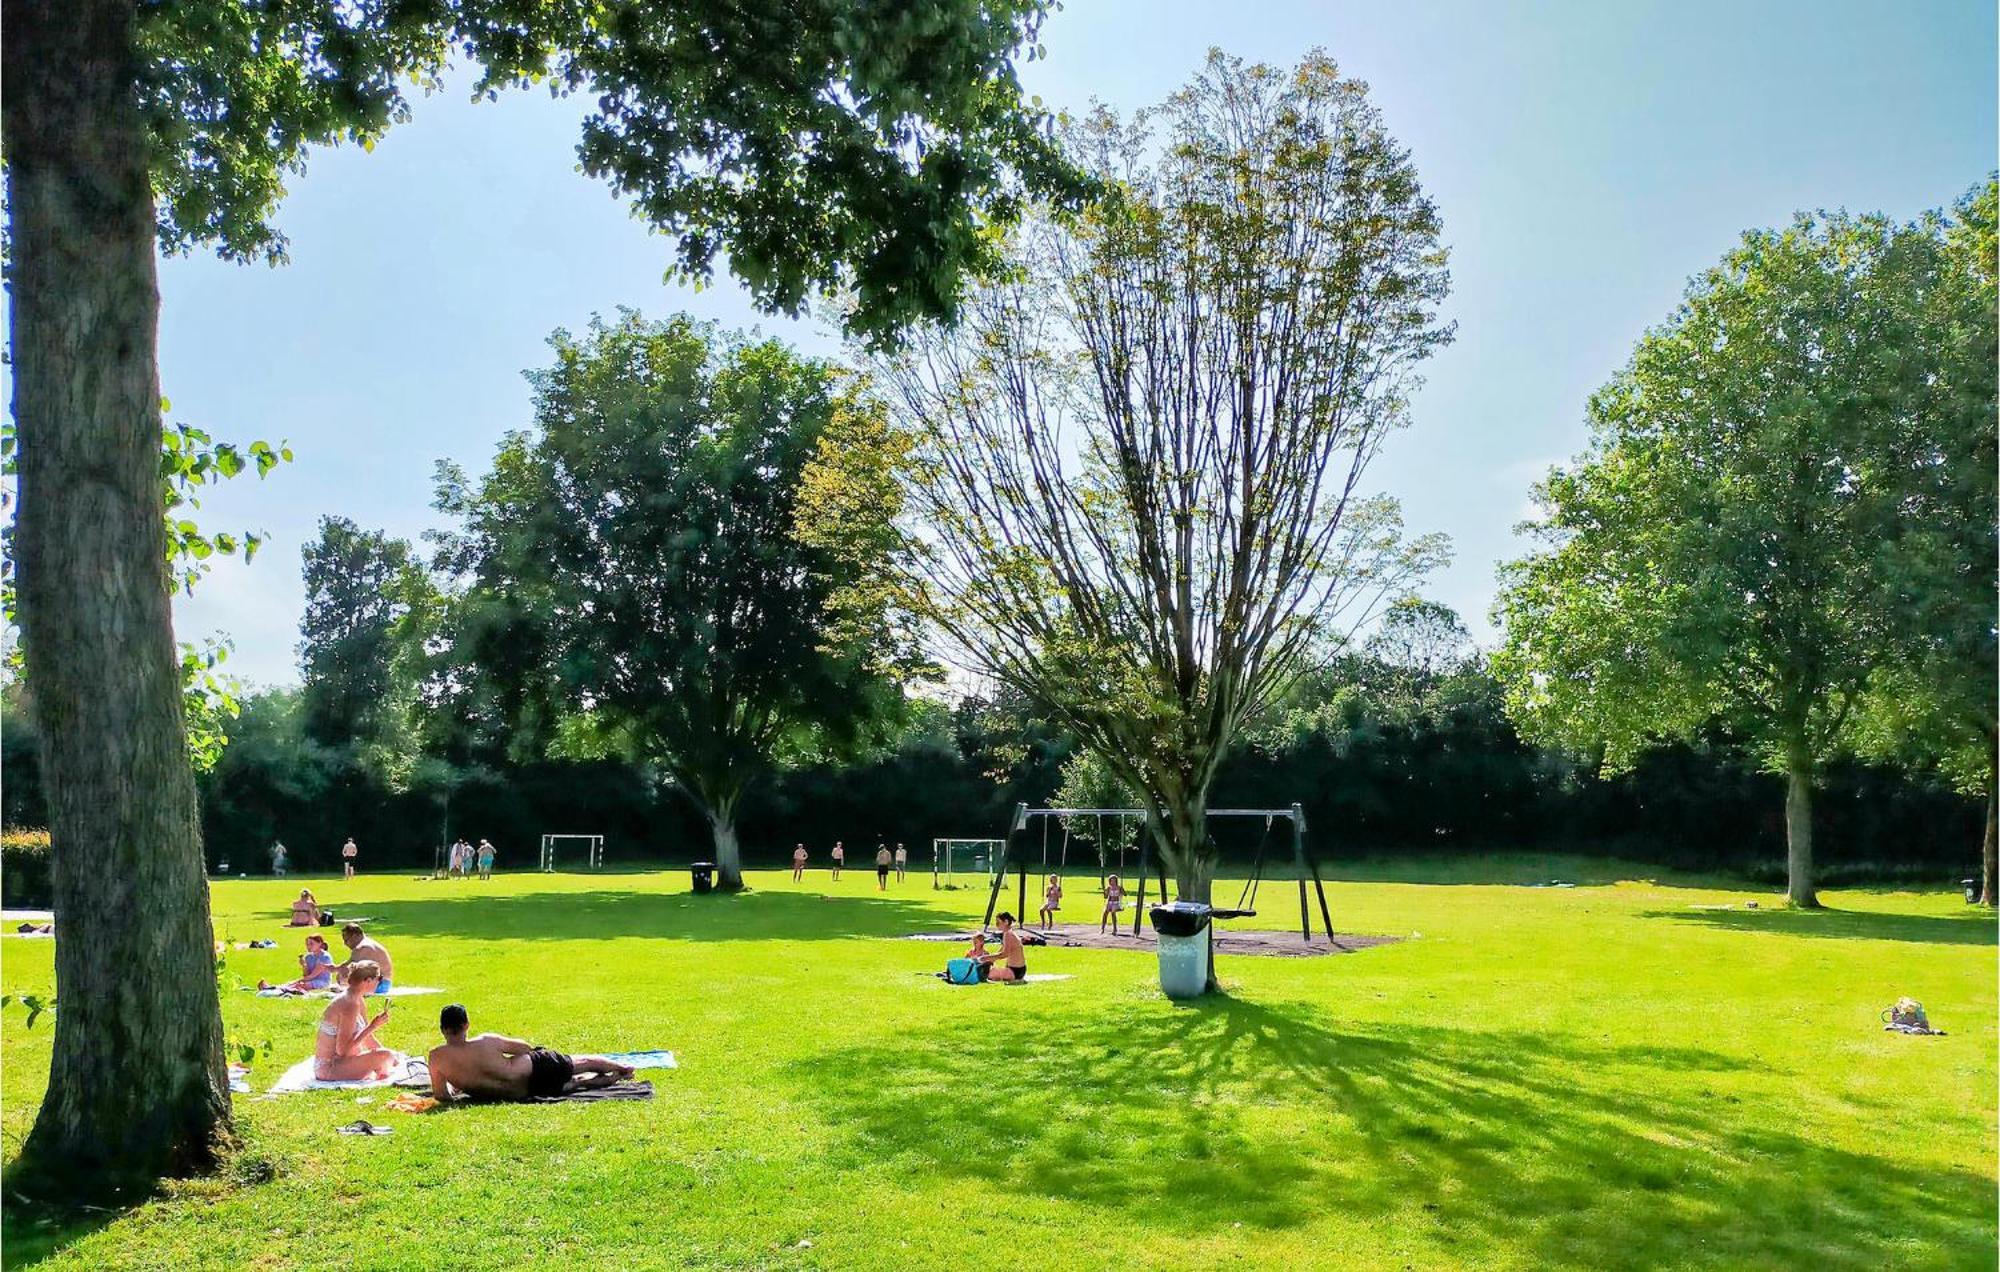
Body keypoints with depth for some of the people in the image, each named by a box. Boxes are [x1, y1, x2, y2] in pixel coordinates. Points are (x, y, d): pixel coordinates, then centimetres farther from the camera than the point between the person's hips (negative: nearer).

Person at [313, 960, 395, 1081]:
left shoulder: (356, 1000, 6)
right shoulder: (350, 1005, -24)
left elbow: (367, 1038, 15)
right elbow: (342, 1050, -28)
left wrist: (390, 1059, 13)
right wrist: (373, 1026, -25)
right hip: (328, 1068, -10)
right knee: (384, 1056, -22)